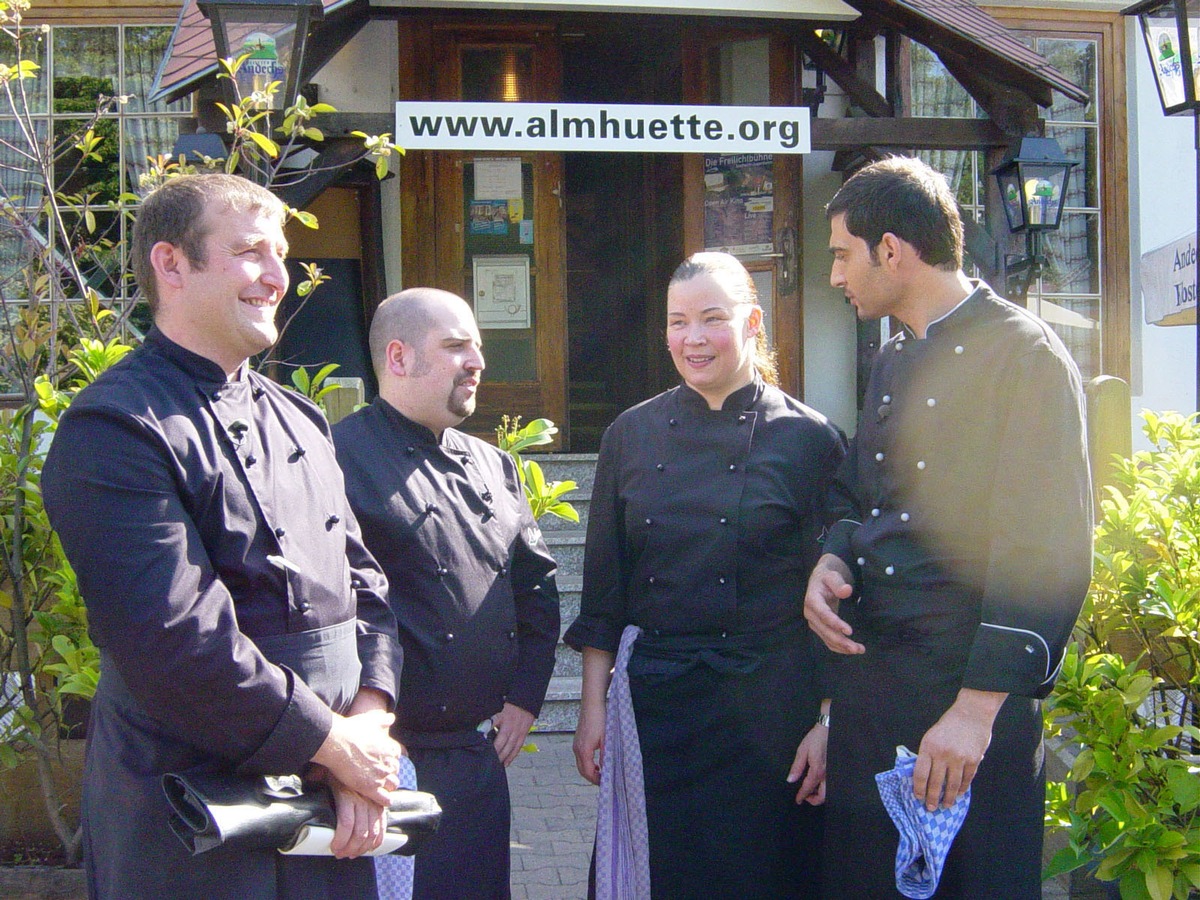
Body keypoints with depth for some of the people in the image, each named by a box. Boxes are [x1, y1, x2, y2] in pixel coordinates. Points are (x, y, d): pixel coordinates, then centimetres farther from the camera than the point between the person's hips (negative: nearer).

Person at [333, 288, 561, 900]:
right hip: (387, 757, -7)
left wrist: (525, 696, 13)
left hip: (480, 752, 7)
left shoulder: (494, 468, 15)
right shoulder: (342, 459, -11)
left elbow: (537, 584, 22)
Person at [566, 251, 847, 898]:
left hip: (770, 708, -2)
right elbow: (604, 588, 7)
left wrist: (830, 723, -7)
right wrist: (593, 707, 4)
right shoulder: (631, 436, 4)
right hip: (654, 700, 2)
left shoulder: (809, 440, -4)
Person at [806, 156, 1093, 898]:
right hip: (869, 680, 8)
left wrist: (979, 705, -21)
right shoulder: (892, 364, 16)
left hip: (973, 695, -8)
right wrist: (832, 561, 2)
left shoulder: (1024, 356, -10)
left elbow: (1047, 550, -16)